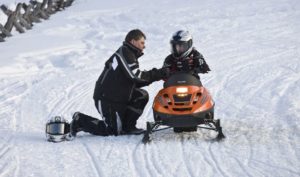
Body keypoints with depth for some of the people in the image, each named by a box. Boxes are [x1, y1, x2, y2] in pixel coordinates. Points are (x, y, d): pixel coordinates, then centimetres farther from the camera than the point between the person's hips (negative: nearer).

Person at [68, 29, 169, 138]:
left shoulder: (130, 54, 18)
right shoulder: (124, 53, -13)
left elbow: (135, 83, 16)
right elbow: (135, 76, -24)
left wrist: (155, 76, 5)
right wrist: (157, 74, -18)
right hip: (107, 100, -10)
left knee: (142, 96, 4)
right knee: (115, 131, -8)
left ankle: (128, 126, 5)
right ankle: (79, 122, 1)